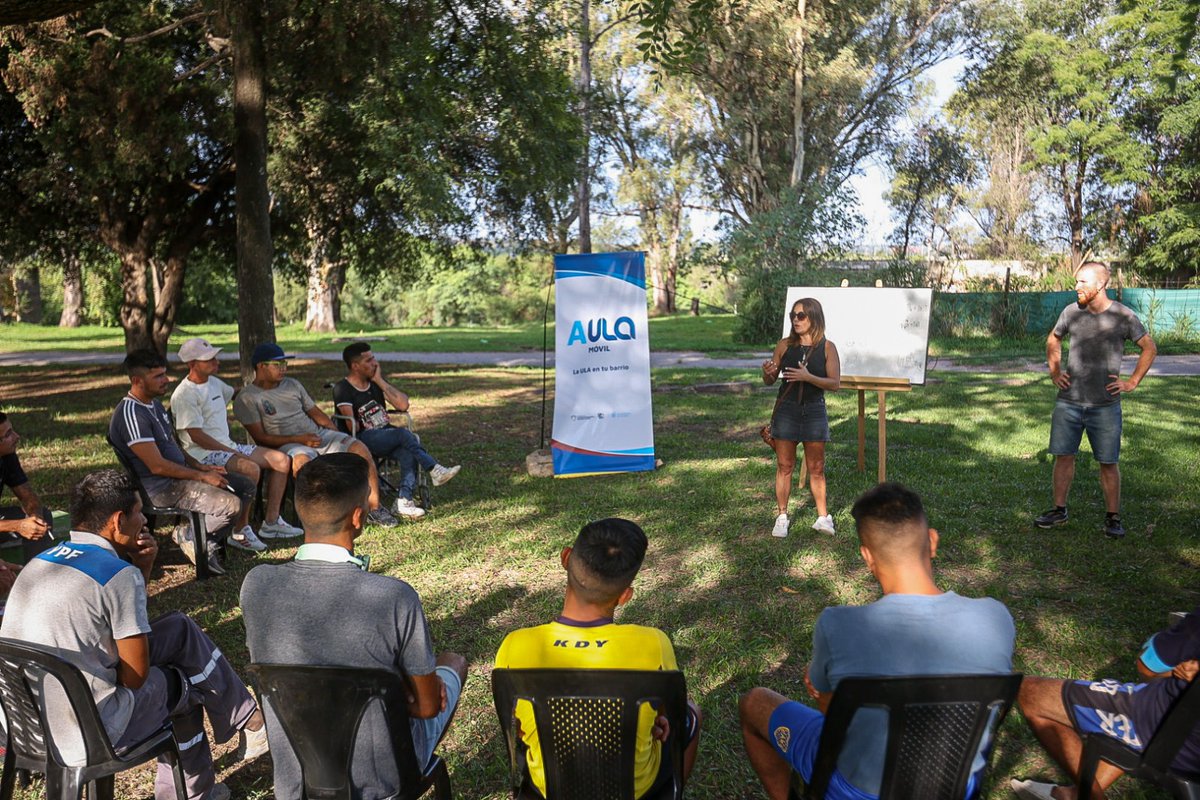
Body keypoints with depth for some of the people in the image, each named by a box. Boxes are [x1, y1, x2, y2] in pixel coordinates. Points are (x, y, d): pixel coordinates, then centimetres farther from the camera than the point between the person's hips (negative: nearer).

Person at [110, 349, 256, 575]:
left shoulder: (155, 404, 11)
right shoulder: (131, 414, -21)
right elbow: (157, 466, -23)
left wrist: (200, 466, 5)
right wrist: (202, 477, -17)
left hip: (179, 473, 10)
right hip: (160, 488, -10)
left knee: (246, 489, 4)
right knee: (231, 505, -24)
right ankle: (188, 534, -1)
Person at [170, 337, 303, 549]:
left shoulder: (214, 382, 12)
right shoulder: (184, 395, -15)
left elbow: (232, 394, 36)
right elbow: (196, 436, -19)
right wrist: (232, 452, -18)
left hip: (228, 445, 9)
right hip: (205, 453, -9)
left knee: (282, 460, -1)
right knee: (251, 468, -34)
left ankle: (271, 521, 4)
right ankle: (240, 529, -18)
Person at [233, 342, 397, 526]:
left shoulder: (293, 384, 17)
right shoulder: (246, 399, -1)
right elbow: (260, 438, -8)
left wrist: (338, 437, 5)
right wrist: (299, 439, -18)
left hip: (318, 435, 5)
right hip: (287, 444, -5)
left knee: (359, 448, -17)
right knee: (302, 460, -41)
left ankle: (375, 507, -12)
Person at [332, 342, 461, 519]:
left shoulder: (375, 383, 13)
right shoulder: (342, 389, -4)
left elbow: (403, 405, -1)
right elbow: (352, 426, -13)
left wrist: (380, 381, -2)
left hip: (385, 438, 6)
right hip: (360, 442, -5)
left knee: (408, 453, -27)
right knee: (404, 434, -31)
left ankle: (404, 501, -29)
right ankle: (435, 471, -26)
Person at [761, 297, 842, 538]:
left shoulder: (827, 348, -3)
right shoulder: (784, 345, 1)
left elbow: (835, 384, -8)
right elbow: (770, 381, 7)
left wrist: (808, 377, -23)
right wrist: (767, 372, -16)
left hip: (814, 410, -1)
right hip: (786, 408, 1)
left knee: (816, 468, 6)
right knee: (784, 465, 4)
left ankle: (822, 516, 17)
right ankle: (782, 517, 12)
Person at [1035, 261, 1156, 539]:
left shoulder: (1123, 316, -5)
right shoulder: (1071, 312, 2)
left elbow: (1149, 348, 6)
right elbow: (1053, 341, 20)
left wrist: (1132, 382, 0)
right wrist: (1054, 372, 10)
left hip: (1105, 405, -2)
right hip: (1068, 401, 2)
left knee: (1108, 463, 4)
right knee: (1063, 456, 6)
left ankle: (1113, 517, 16)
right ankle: (1059, 510, 18)